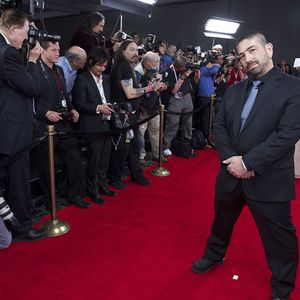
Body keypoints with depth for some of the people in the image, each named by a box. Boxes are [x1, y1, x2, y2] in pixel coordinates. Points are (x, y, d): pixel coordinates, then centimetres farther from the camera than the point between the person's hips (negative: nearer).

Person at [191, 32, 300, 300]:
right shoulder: (234, 90, 7)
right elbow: (219, 126, 5)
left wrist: (248, 162, -21)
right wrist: (230, 159, -11)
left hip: (268, 180, -5)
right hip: (231, 174, 6)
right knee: (221, 221, 25)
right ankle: (214, 255, 52)